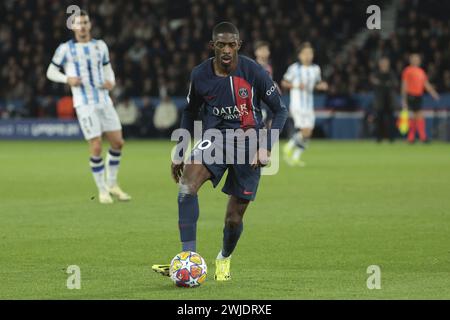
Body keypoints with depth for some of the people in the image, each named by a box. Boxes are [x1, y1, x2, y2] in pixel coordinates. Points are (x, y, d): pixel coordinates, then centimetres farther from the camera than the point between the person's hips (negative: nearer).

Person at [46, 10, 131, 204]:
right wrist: (68, 79, -14)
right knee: (96, 148, -9)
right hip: (85, 105, -4)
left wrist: (111, 82, -2)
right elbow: (51, 72, 5)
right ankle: (102, 190, 6)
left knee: (117, 142, 2)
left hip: (104, 101, 4)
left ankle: (112, 184, 21)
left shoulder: (100, 46, 10)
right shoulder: (65, 49, -1)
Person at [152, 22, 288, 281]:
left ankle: (224, 259, 36)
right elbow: (190, 113, 13)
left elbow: (280, 110, -4)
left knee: (234, 219, 2)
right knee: (187, 186, -28)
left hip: (248, 144, -2)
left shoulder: (254, 72, -14)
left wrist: (266, 148, -15)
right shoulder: (200, 75, -5)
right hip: (215, 140, 2)